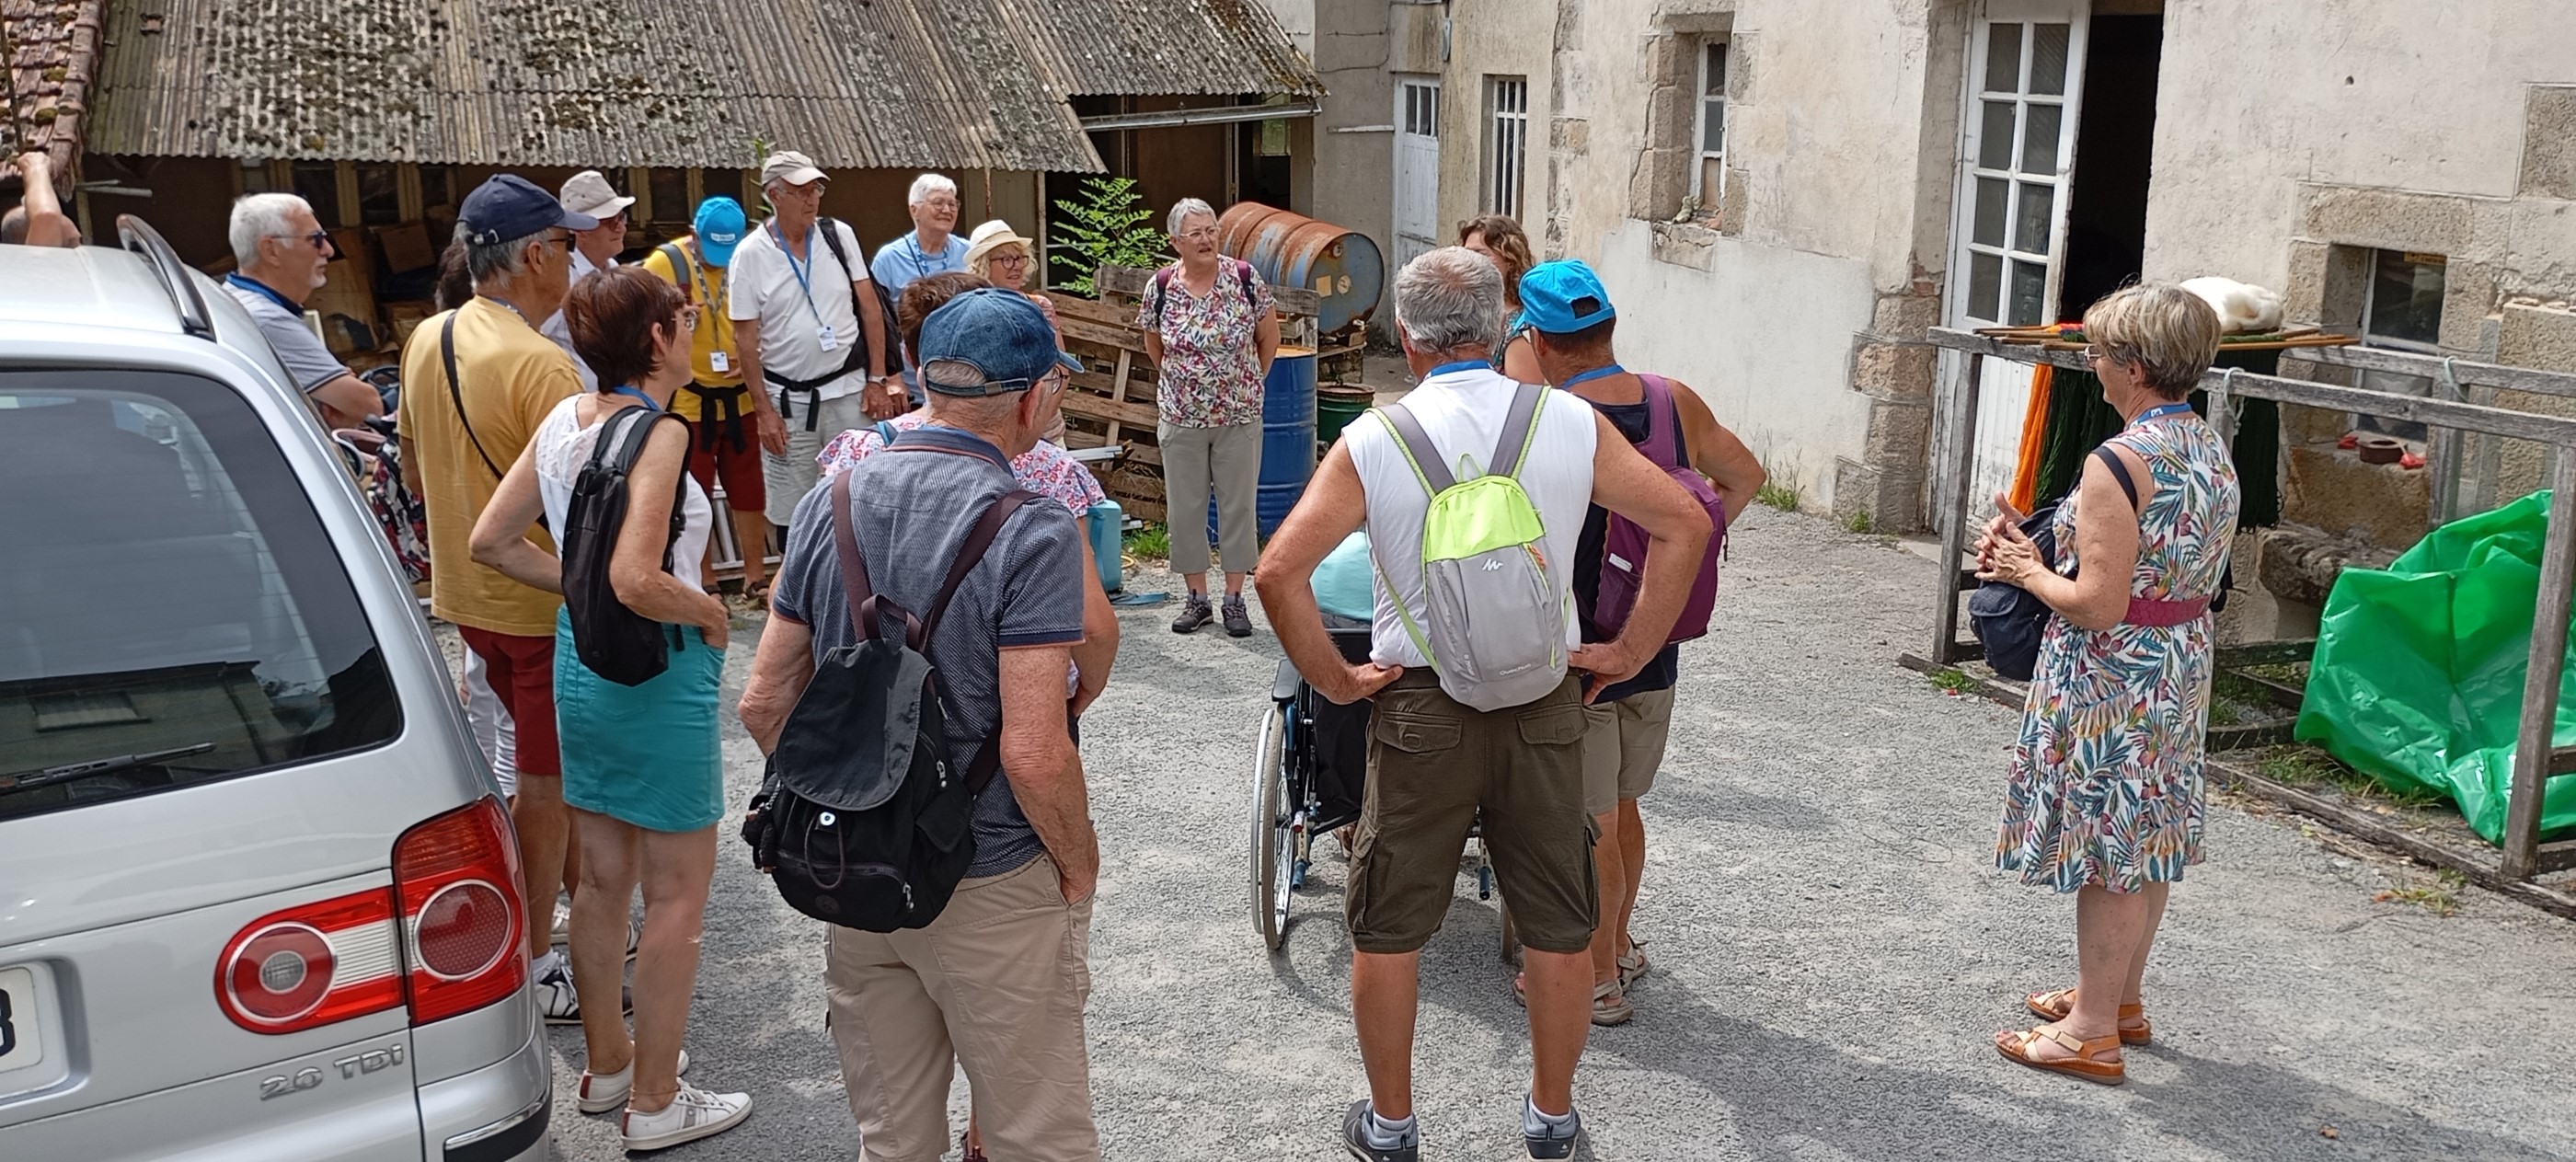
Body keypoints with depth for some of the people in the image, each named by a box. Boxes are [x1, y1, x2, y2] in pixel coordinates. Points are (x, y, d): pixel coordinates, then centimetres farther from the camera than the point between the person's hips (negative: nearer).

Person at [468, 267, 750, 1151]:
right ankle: (655, 1105, 15)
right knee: (677, 894, 6)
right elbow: (637, 583, -30)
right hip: (657, 672, -8)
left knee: (603, 878, 20)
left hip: (581, 661, 8)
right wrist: (708, 610, -12)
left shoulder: (564, 419, 2)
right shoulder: (658, 432, -21)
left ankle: (607, 1063, 35)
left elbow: (491, 541, 7)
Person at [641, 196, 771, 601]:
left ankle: (756, 577, 19)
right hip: (688, 400, -2)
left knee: (749, 491, 8)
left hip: (740, 397, 2)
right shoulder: (665, 263, -7)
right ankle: (704, 584, 18)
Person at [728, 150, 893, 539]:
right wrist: (763, 411, -6)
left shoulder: (839, 236, 1)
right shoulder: (750, 255, -5)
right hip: (787, 399, -1)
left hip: (849, 389, 1)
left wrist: (877, 378, 0)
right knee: (790, 513, 6)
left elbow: (869, 308, 5)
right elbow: (746, 339, -3)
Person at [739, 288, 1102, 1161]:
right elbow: (1033, 754, -24)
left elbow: (764, 704, 2)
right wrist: (1079, 862, -7)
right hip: (990, 888, -5)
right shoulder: (1031, 533, -20)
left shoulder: (826, 505, -2)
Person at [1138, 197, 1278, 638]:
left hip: (1239, 418, -1)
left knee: (1239, 505, 4)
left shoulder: (1244, 278, -9)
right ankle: (1197, 598, 20)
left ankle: (1235, 599, 15)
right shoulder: (1160, 287, -6)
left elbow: (1269, 337, 3)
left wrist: (1251, 382, 8)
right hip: (1181, 419, 1)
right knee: (1185, 507, 7)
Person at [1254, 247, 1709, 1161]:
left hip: (1422, 708, -2)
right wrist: (1630, 650, 3)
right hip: (1546, 703, 2)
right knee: (1559, 928, 16)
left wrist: (1332, 677, -3)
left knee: (1387, 929, 15)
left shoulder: (1373, 442, -9)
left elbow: (1280, 573, -15)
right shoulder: (1572, 424, -3)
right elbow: (1685, 522, -2)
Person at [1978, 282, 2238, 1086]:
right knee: (2147, 844, 19)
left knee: (2108, 851, 1)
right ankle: (2118, 998, 35)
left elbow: (2098, 605, -25)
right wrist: (2041, 550, 6)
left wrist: (2028, 572, -7)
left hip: (2111, 682, -9)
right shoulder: (2212, 448, 6)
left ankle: (2091, 1033, 13)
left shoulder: (2120, 463, -23)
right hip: (2183, 667, 9)